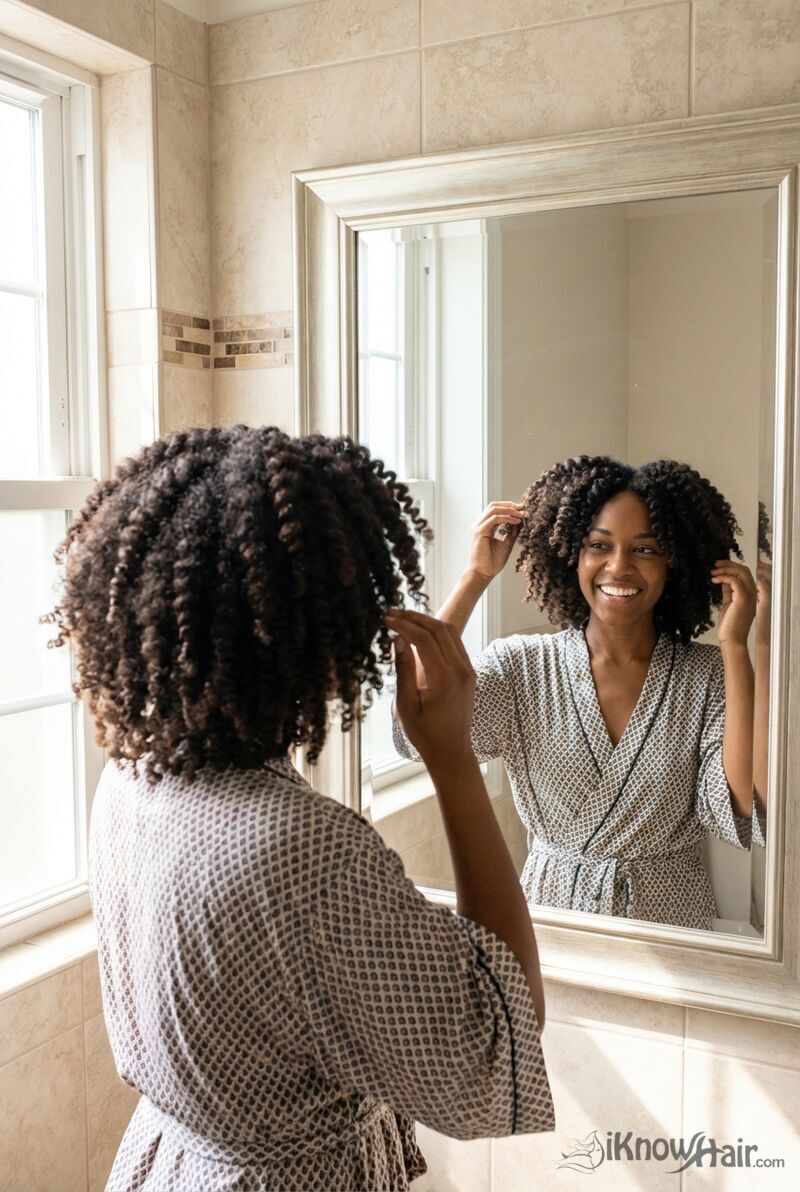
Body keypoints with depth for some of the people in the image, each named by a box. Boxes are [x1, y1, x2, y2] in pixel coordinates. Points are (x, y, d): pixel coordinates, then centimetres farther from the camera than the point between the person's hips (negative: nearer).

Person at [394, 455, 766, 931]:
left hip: (671, 924, 0)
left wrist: (734, 647, -13)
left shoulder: (711, 678, -1)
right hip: (548, 914, 0)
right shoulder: (522, 665, -1)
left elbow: (744, 813, -13)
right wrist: (476, 577, -12)